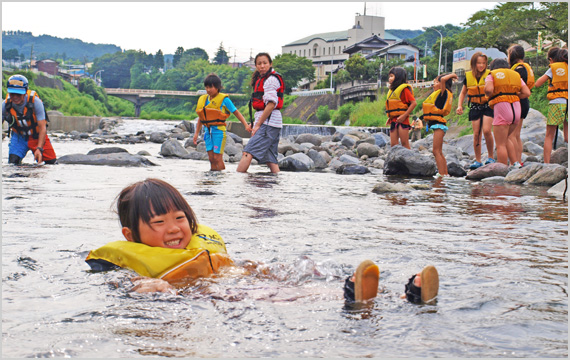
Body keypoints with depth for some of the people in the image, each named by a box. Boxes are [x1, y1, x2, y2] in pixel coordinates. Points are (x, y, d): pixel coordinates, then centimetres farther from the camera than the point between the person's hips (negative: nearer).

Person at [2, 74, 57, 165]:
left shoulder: (35, 101, -25)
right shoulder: (5, 104, -16)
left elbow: (42, 128, -23)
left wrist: (39, 148, -32)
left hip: (37, 136, -2)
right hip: (18, 137, 2)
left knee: (52, 162, -6)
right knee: (13, 163, -13)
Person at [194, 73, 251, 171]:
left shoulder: (224, 99, -5)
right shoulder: (203, 99, 11)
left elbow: (236, 112, 0)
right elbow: (201, 118, 20)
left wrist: (246, 125, -6)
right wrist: (196, 133, 19)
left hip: (219, 130, -5)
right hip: (208, 131, 5)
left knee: (217, 157, -9)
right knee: (211, 158, 5)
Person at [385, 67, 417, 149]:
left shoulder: (404, 88, -5)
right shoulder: (392, 90, 19)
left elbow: (413, 103, -13)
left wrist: (404, 115, -18)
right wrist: (390, 117, 10)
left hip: (402, 120, -8)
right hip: (393, 120, 8)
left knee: (404, 143, -6)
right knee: (393, 144, 3)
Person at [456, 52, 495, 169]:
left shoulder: (489, 75, -4)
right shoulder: (468, 76, 4)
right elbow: (463, 93, 16)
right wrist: (460, 106, 3)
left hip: (488, 106, -3)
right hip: (475, 107, 3)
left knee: (487, 131, -18)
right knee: (476, 134, 1)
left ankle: (491, 157, -1)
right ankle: (478, 160, 10)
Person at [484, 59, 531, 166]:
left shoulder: (492, 75, 6)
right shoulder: (516, 75, 20)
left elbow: (488, 89, -15)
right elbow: (527, 93, 8)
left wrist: (490, 96, 5)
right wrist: (514, 96, 18)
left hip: (502, 109, -6)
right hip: (516, 109, 6)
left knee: (501, 144, -1)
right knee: (505, 139, 23)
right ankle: (515, 163, 13)